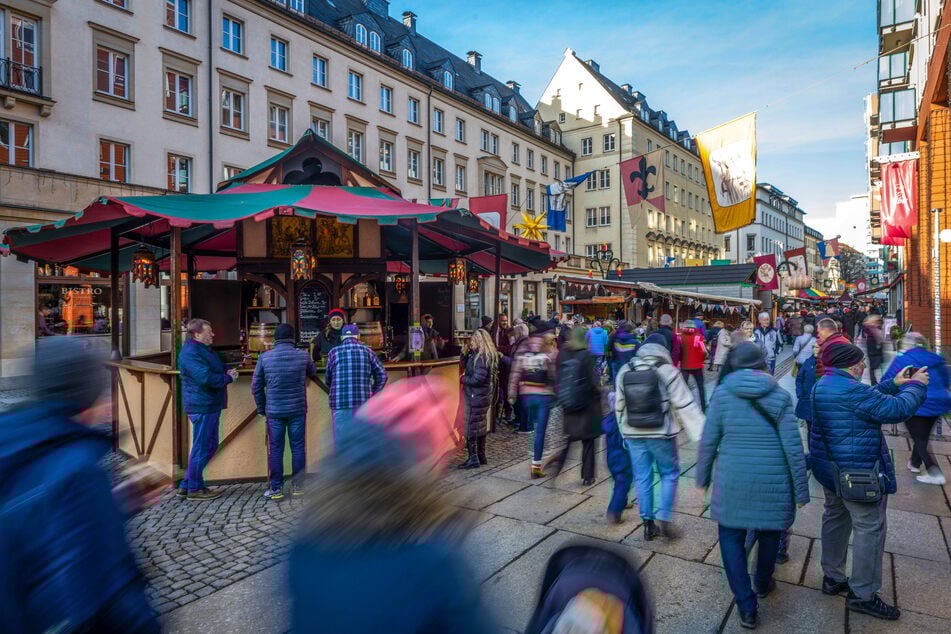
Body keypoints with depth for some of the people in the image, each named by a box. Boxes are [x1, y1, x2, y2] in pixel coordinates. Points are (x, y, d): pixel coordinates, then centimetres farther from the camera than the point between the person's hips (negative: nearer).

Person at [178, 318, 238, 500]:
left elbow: (217, 369, 24)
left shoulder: (203, 349, 15)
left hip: (211, 405, 11)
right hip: (202, 406, -11)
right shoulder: (191, 353, -18)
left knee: (210, 445, 17)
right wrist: (228, 377, -13)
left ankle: (187, 484, 27)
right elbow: (206, 378, -28)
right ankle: (195, 489, 14)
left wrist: (228, 371, 3)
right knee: (202, 448, 0)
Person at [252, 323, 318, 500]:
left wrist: (262, 409, 13)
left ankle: (275, 488, 12)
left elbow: (256, 386, 2)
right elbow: (313, 371, 16)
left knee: (275, 449, 7)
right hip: (297, 410, 0)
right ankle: (297, 486, 15)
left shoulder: (265, 357, -3)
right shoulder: (303, 356, -5)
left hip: (274, 411, 0)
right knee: (298, 447, 9)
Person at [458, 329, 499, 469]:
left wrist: (463, 379, -11)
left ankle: (473, 458, 2)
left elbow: (477, 379, -25)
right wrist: (465, 353, 5)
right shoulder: (487, 355, 11)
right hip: (483, 396, 10)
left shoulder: (481, 357, -20)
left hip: (477, 397, -10)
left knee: (471, 428, -3)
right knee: (481, 426, 16)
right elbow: (467, 366, 19)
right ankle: (481, 456, 26)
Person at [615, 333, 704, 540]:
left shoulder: (624, 371, 2)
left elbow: (619, 406, 8)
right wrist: (702, 434, -9)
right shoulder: (667, 371, -11)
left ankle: (648, 524, 18)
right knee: (669, 474, 14)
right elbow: (685, 405, -13)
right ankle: (664, 519, 8)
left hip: (634, 435, 3)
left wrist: (624, 431, 18)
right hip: (660, 434, -3)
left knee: (642, 478, 11)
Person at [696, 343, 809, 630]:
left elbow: (708, 441, -3)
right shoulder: (779, 395, -3)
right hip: (773, 481, 2)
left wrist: (703, 476, 10)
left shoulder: (722, 394, -5)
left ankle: (746, 606, 12)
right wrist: (801, 488, 3)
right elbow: (793, 446, -5)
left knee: (731, 536, 13)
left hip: (732, 480, -1)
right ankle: (762, 584, 46)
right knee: (769, 531, 23)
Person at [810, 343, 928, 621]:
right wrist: (917, 385, -3)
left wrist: (893, 384, 16)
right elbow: (897, 409, -19)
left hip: (833, 469, 10)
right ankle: (862, 595, 11)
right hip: (857, 472, -10)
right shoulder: (850, 389, -25)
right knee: (870, 528, 1)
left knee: (836, 519, 19)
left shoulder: (823, 386, 8)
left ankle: (832, 577, 32)